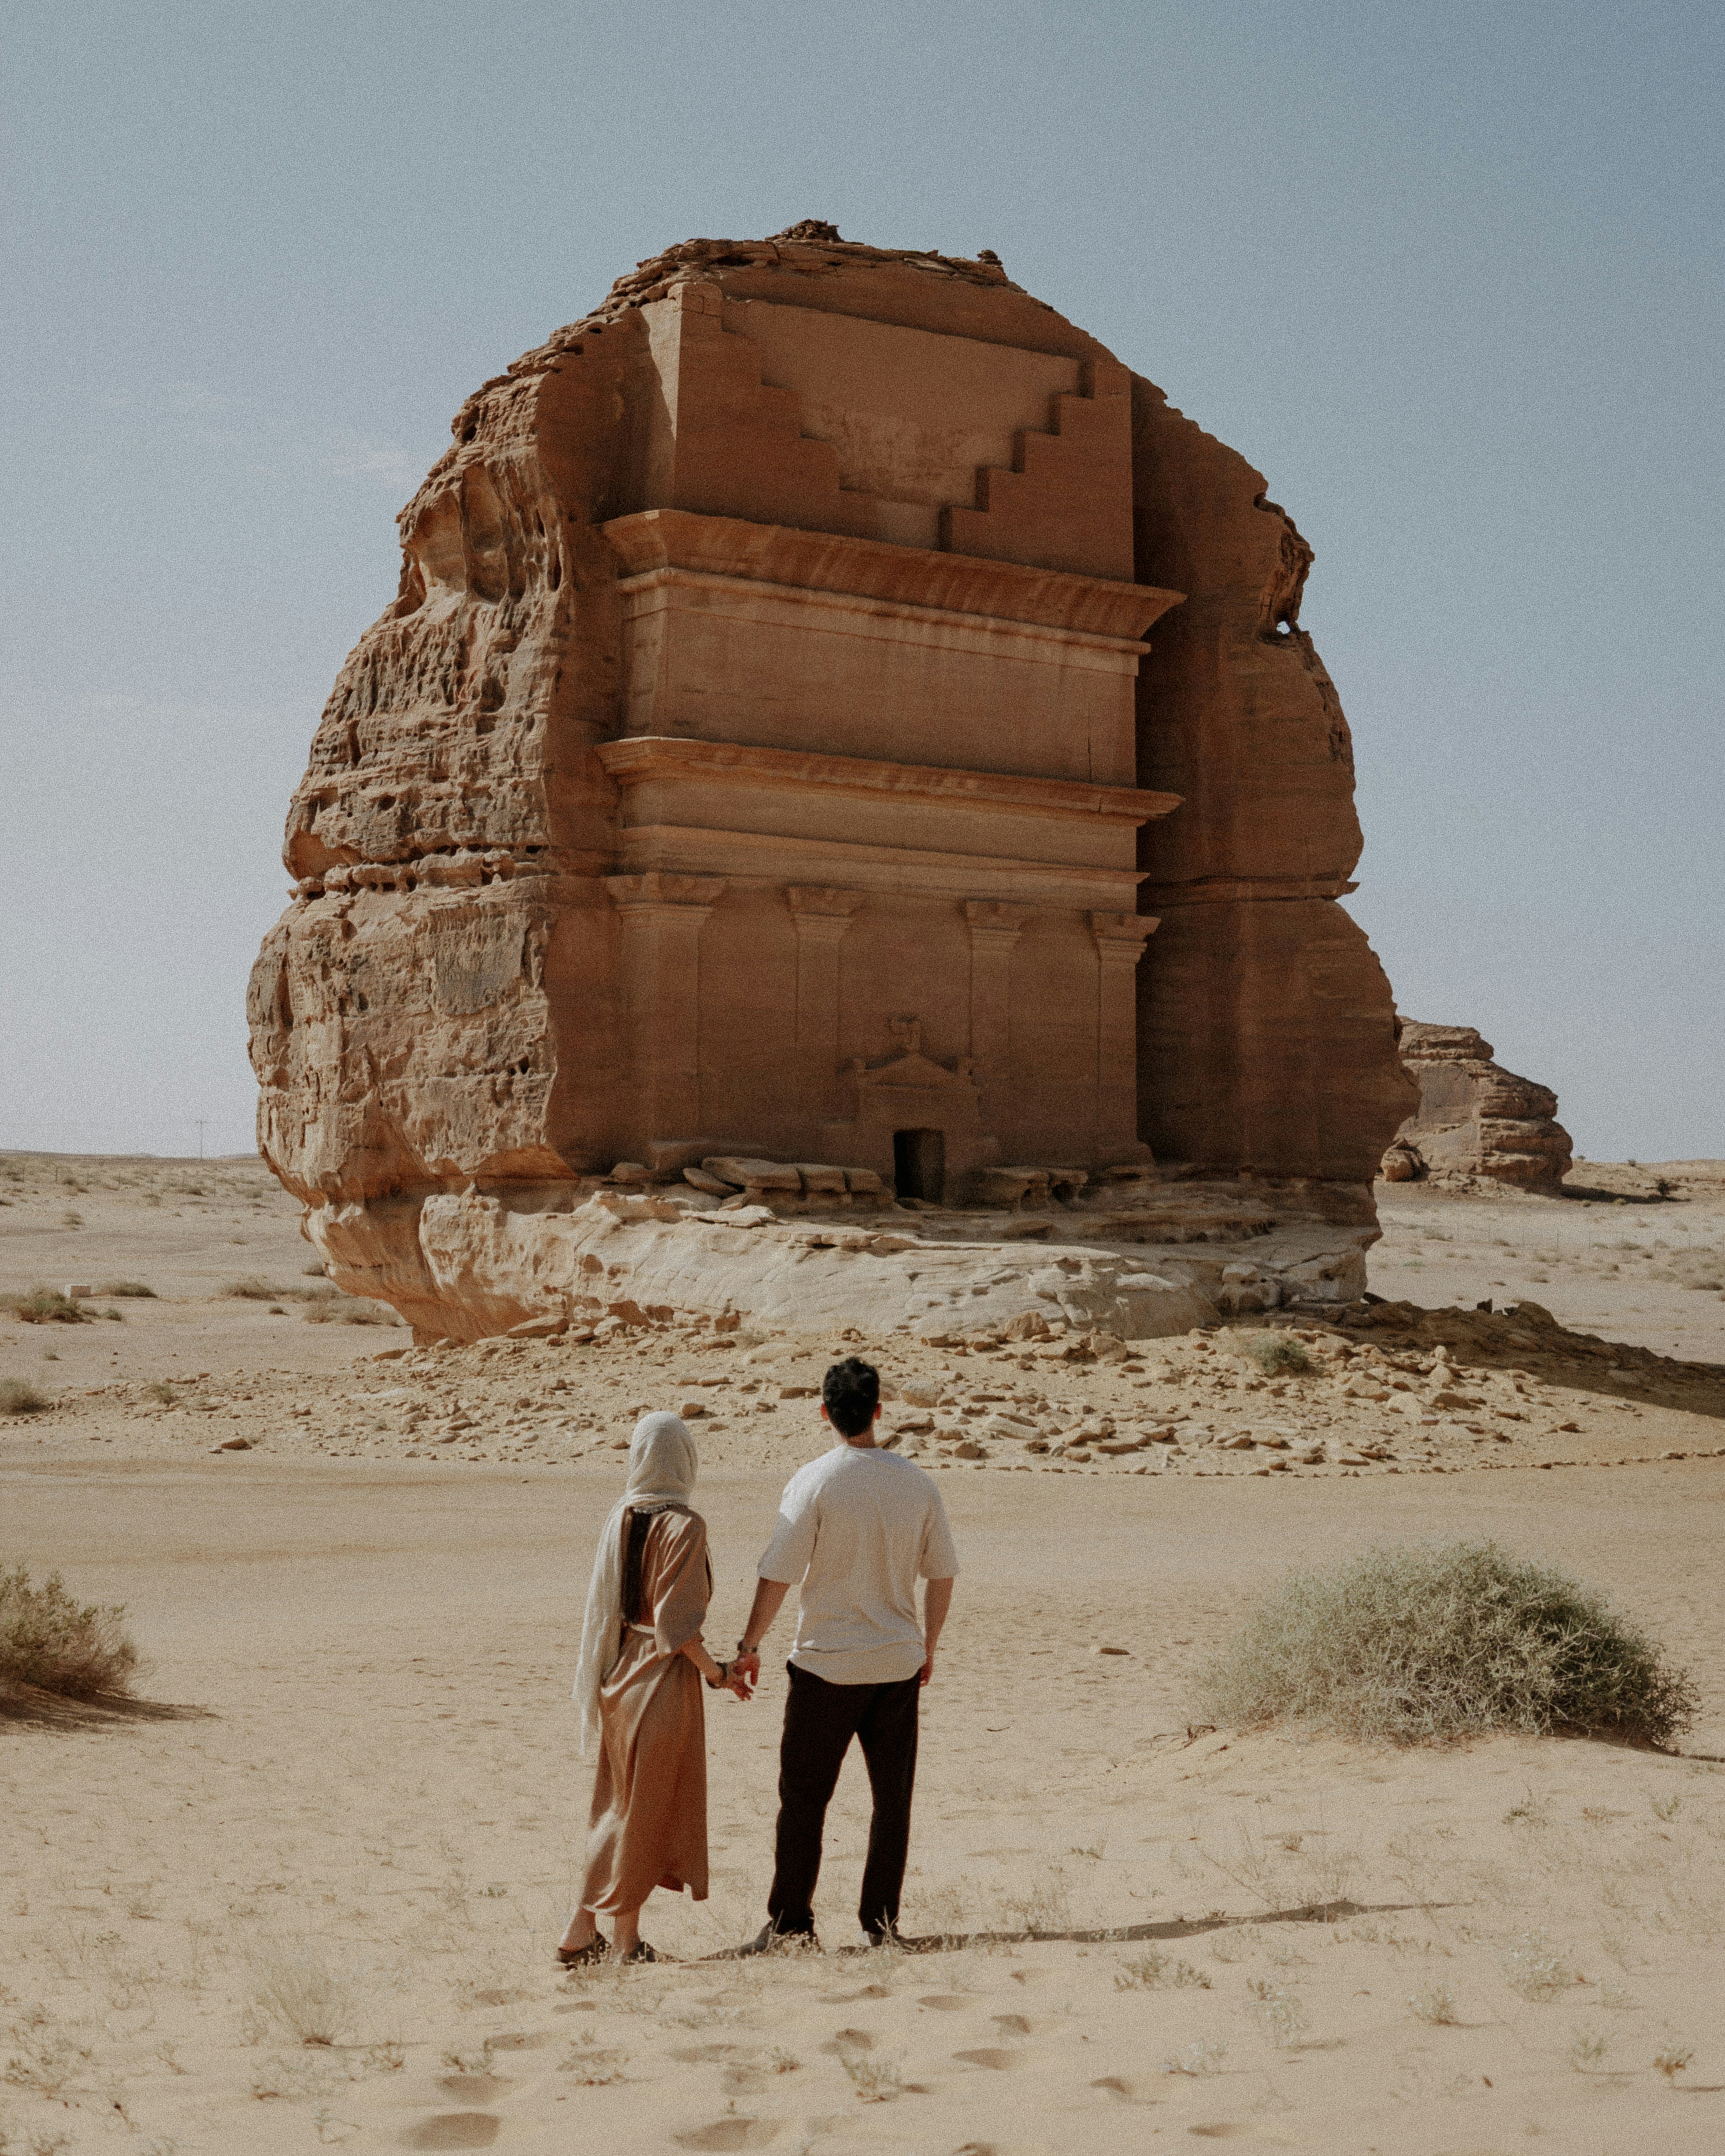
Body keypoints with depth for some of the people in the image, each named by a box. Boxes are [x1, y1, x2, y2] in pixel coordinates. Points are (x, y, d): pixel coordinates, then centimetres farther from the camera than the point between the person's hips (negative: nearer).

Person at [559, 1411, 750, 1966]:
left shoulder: (621, 1518, 4)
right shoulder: (683, 1525, -15)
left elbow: (602, 1606, 9)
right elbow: (676, 1620, -18)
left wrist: (599, 1680, 17)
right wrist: (716, 1671, -7)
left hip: (619, 1670, 6)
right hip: (664, 1672, -6)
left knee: (617, 1806, 15)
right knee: (649, 1809, 5)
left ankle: (583, 1932, 15)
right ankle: (624, 1936, 11)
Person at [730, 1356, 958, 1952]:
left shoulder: (814, 1482, -12)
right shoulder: (918, 1484, 0)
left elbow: (778, 1574, -12)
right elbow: (942, 1575, 6)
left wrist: (749, 1645, -1)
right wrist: (928, 1648, 19)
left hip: (826, 1663, -3)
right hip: (898, 1662, 3)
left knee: (803, 1796, 6)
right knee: (893, 1797, 10)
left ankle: (790, 1923, 9)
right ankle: (879, 1923, 11)